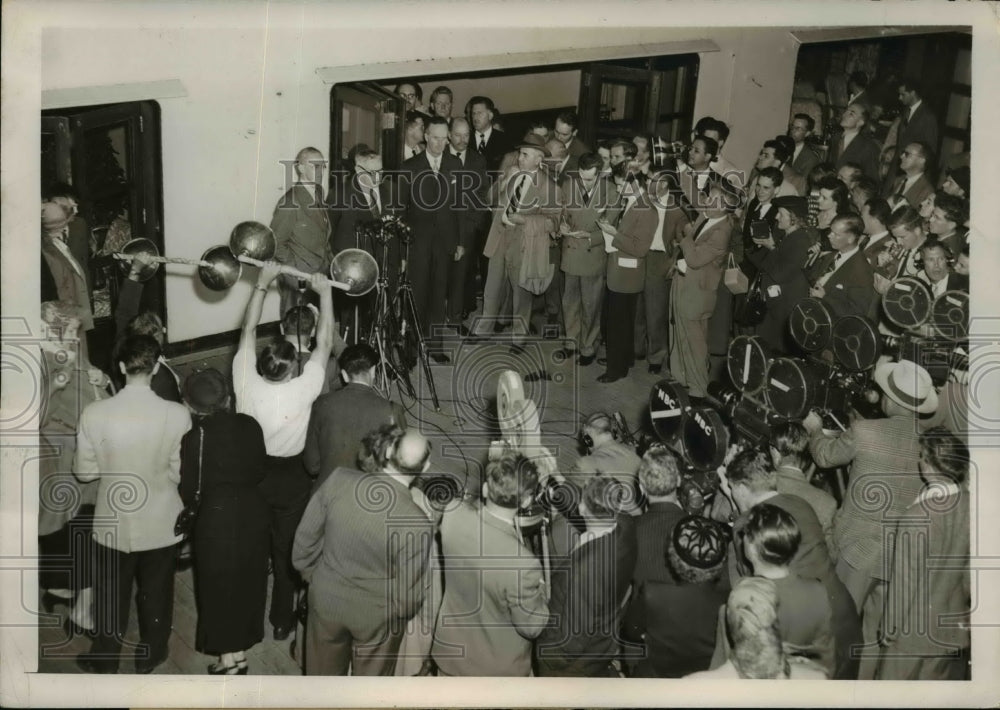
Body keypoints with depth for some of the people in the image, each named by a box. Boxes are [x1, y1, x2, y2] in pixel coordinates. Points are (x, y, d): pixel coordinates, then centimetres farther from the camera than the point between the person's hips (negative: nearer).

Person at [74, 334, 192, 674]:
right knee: (156, 593, 21)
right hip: (161, 523, 0)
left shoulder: (94, 413, -18)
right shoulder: (177, 414, -20)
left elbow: (84, 472, -7)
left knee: (111, 594, 21)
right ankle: (150, 656, 39)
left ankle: (105, 660, 38)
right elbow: (180, 473, -10)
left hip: (114, 522, 1)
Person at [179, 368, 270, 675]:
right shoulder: (249, 425, -4)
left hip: (217, 517, -4)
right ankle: (240, 653, 30)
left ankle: (228, 659, 21)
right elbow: (260, 471, 6)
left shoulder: (194, 437, -14)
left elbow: (189, 493, -9)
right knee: (247, 582, 17)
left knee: (219, 586, 12)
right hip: (253, 512, 4)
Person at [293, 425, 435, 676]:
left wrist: (309, 572, 10)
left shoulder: (338, 480, -23)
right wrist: (398, 612, 3)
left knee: (323, 673, 29)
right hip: (376, 617, -3)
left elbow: (305, 536, -9)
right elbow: (408, 597, -20)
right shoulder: (417, 526, -30)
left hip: (326, 599, 3)